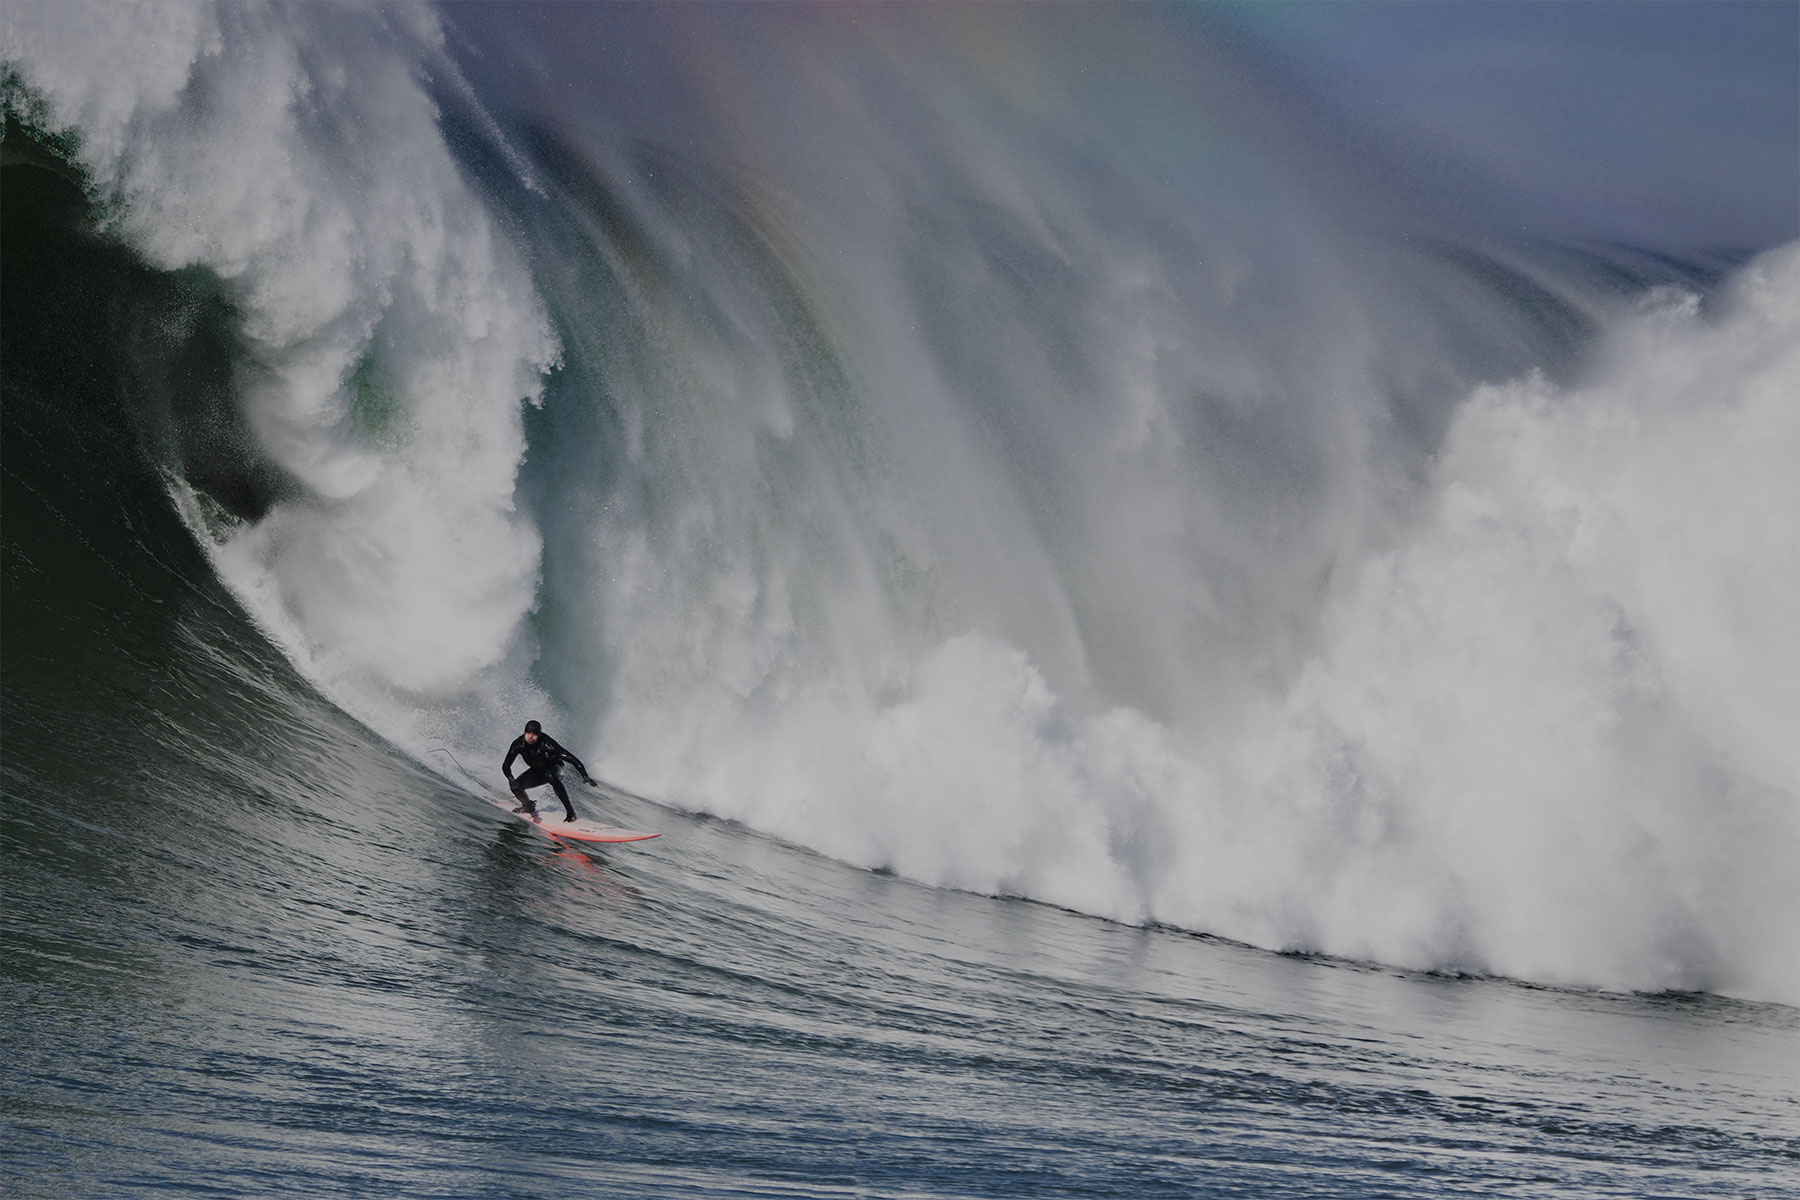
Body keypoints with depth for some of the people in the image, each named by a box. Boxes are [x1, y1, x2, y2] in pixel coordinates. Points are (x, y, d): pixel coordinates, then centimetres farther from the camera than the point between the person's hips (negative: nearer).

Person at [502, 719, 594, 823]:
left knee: (550, 776, -38)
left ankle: (570, 811, -32)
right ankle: (529, 806, 16)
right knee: (515, 786, -18)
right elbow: (506, 766, -18)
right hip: (536, 771, 4)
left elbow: (571, 759, -36)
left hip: (554, 768, -4)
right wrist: (511, 779, -39)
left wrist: (585, 777, -46)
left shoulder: (546, 743, -34)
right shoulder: (519, 744, -23)